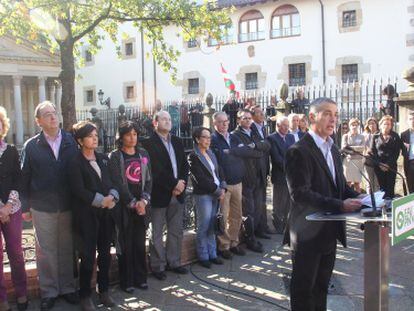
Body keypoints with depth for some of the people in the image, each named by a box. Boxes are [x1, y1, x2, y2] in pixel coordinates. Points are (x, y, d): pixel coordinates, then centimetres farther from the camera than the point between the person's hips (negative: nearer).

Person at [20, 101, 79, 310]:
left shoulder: (72, 142, 1)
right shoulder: (31, 146, 0)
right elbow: (24, 178, 1)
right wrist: (25, 206, -1)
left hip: (68, 206, 1)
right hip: (42, 207, -1)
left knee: (67, 249, 11)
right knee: (45, 251, 9)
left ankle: (67, 288, 27)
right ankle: (48, 292, 23)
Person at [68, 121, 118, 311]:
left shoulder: (103, 158, 10)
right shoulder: (75, 162, -6)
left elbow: (111, 181, 9)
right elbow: (79, 190, -13)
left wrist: (112, 196, -11)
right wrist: (101, 200, -16)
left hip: (106, 213, 5)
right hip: (86, 215, -5)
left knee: (105, 254, 11)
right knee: (88, 256, 1)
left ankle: (104, 291, 26)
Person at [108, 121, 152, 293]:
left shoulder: (143, 154, 10)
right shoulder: (115, 156, -3)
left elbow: (148, 179, 6)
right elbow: (117, 183, -10)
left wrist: (143, 200, -8)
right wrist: (133, 203, -13)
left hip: (142, 205, 4)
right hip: (124, 206, -3)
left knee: (140, 243, 8)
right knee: (125, 244, 2)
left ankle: (140, 278, 19)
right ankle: (126, 281, 12)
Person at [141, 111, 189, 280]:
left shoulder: (177, 142, 13)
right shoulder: (149, 144, -8)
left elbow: (185, 165, 11)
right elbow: (155, 170, -16)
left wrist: (181, 184, -4)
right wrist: (174, 184, -15)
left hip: (177, 193, 6)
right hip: (159, 195, -6)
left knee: (176, 231, 14)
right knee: (157, 234, 4)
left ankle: (174, 262, 26)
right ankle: (158, 266, 14)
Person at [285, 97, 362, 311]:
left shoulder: (333, 149, 12)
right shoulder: (298, 151, -17)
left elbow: (340, 184, 15)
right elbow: (300, 194, -25)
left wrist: (358, 199, -5)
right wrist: (340, 205, -30)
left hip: (329, 231, 8)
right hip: (308, 232, -8)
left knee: (322, 285, 21)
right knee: (304, 288, 7)